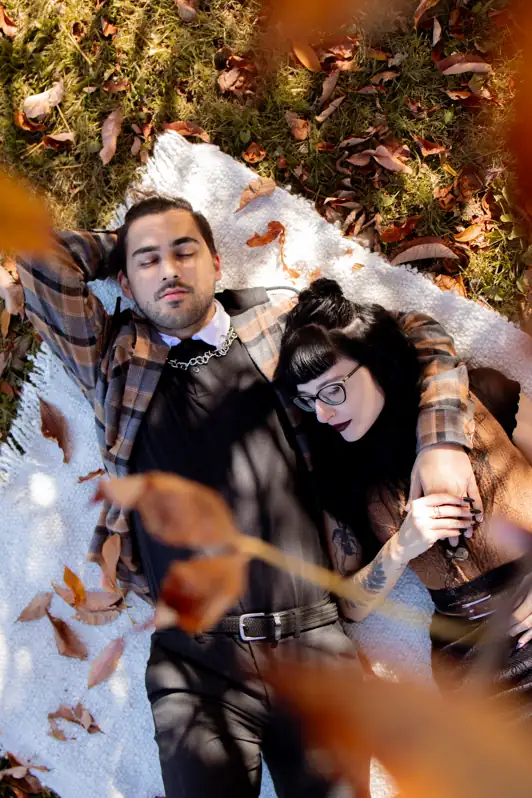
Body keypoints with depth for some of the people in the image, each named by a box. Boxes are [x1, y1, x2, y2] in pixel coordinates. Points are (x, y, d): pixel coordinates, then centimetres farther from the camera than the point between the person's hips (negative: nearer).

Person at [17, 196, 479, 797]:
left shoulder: (279, 325, 8)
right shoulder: (112, 360, 8)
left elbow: (416, 333, 14)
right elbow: (38, 257, 1)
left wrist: (441, 439, 1)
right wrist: (122, 250, 14)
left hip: (314, 648, 1)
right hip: (195, 667, 0)